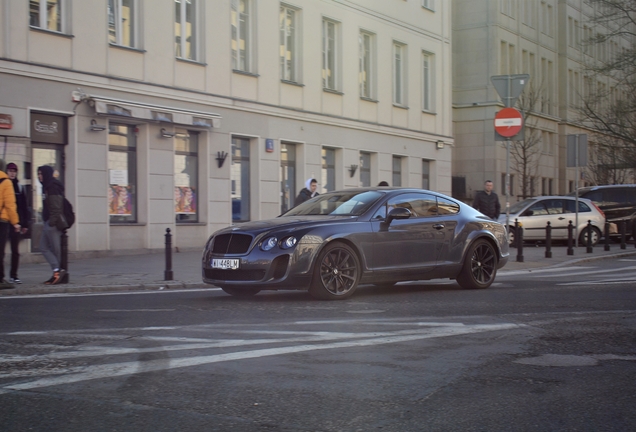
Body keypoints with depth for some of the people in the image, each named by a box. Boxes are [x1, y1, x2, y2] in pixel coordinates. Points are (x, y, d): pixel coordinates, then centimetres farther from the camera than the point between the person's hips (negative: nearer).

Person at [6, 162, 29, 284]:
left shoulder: (20, 187, 10)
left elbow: (24, 207, 11)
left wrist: (25, 224, 5)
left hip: (16, 223, 3)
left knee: (15, 251, 4)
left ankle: (13, 275, 11)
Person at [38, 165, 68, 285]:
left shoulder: (53, 187, -12)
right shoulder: (47, 186, 18)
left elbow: (56, 207, -19)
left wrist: (52, 222, -21)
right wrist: (46, 223, 18)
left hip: (53, 223, -10)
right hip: (48, 223, 10)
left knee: (55, 248, -6)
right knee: (43, 246, 4)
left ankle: (57, 271, -3)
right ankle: (57, 270, -2)